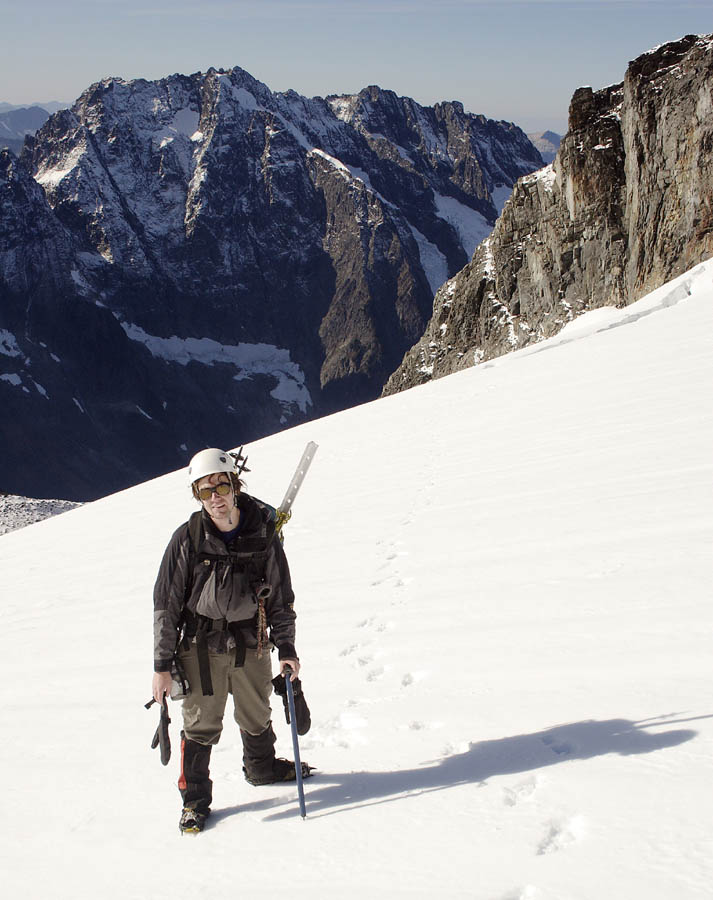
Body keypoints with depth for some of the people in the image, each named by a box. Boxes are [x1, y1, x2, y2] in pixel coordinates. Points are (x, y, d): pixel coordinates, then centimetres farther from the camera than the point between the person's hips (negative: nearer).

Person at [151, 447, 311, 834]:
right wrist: (162, 664, -8)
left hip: (251, 642, 3)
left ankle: (261, 768, 47)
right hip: (202, 645, -2)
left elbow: (280, 595, 5)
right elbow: (166, 603, -7)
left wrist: (286, 647, 5)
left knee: (257, 716, 20)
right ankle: (195, 799, 15)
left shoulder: (262, 534, -7)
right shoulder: (188, 538, -12)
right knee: (201, 724, -1)